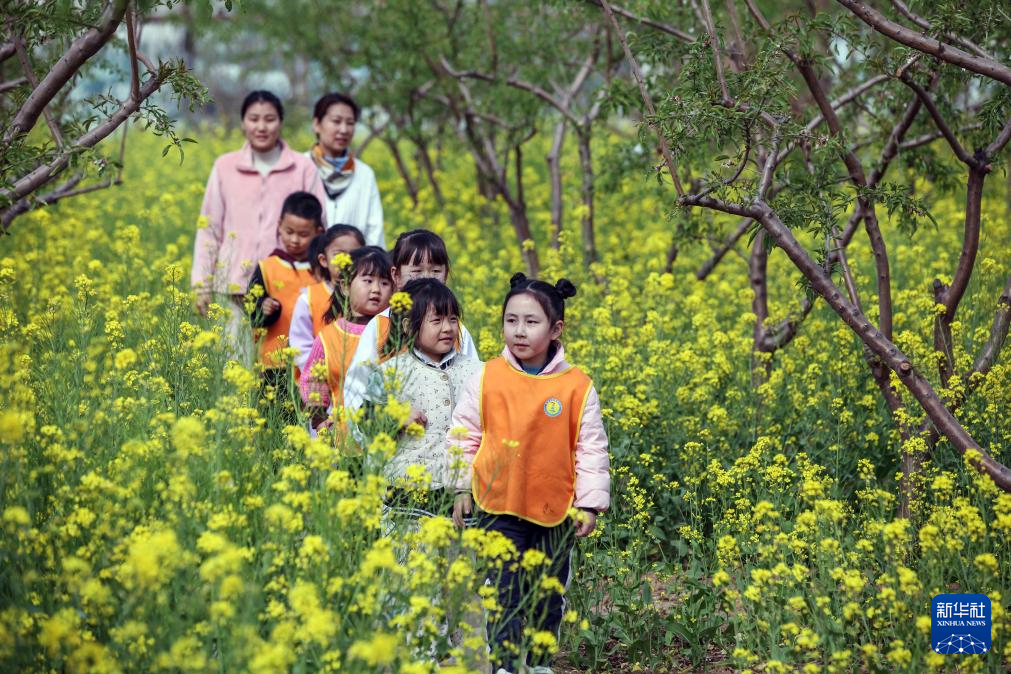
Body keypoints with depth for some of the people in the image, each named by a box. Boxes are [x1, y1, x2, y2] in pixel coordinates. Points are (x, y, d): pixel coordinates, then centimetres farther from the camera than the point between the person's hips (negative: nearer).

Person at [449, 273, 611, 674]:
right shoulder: (487, 378, -4)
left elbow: (591, 450, 0)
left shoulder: (577, 387, -5)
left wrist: (590, 504, -1)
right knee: (504, 595, -5)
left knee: (548, 598, 15)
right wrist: (462, 487, 2)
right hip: (499, 508, -1)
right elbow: (463, 436, 5)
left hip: (556, 513, 1)